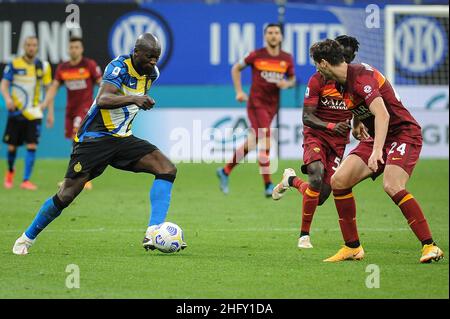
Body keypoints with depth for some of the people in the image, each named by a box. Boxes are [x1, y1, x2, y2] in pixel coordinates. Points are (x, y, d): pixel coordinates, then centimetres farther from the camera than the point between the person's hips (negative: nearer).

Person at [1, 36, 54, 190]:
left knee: (32, 146, -11)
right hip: (16, 112, 0)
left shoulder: (43, 66, 3)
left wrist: (50, 112, 5)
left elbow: (49, 89, 8)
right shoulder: (14, 64, -2)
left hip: (34, 114, 0)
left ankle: (26, 180, -7)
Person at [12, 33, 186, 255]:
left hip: (122, 138, 6)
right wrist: (133, 98, -46)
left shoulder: (151, 73, 6)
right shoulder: (119, 67, -16)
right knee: (67, 195, -6)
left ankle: (153, 234, -22)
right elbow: (103, 100, -34)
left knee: (167, 169, -15)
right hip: (94, 137, -6)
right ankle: (27, 238, 17)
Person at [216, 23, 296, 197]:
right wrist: (239, 91, -1)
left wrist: (287, 83, -8)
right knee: (265, 141, -16)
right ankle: (268, 186, -14)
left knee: (252, 143, 12)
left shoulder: (287, 59, 4)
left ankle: (225, 171, 31)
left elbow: (292, 79, 16)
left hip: (272, 105, 5)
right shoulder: (256, 56, -6)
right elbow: (236, 68, 8)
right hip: (256, 103, -5)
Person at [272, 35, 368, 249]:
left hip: (338, 143, 4)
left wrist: (357, 127, -11)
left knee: (321, 197, -2)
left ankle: (291, 180, 33)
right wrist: (331, 126, -31)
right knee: (317, 177, -30)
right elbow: (307, 117, -14)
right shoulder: (318, 80, -9)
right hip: (316, 136, -4)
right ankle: (304, 234, -15)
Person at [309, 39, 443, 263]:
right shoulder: (344, 82, 7)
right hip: (379, 138, 9)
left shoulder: (361, 77, -23)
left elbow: (382, 114, -35)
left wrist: (377, 151, -44)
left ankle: (430, 246, -25)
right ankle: (352, 247, 5)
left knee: (392, 186, -31)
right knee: (339, 180, -4)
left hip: (404, 133, -9)